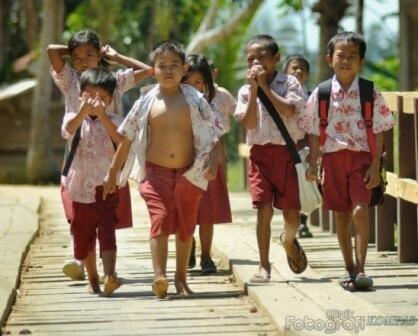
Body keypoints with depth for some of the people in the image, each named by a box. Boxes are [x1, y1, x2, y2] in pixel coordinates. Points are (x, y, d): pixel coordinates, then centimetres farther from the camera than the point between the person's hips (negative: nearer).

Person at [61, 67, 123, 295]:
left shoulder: (113, 121, 1)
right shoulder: (74, 118, 2)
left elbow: (121, 140, -21)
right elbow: (68, 131, -24)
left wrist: (102, 115, -31)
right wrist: (83, 110, -44)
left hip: (107, 187, -2)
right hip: (81, 187, 2)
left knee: (107, 231, -15)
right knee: (84, 236, 11)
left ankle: (109, 277, -27)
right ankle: (92, 279, 27)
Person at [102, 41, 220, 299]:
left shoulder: (195, 100, 0)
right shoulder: (146, 103, 0)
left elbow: (213, 134, 0)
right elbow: (127, 138, 7)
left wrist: (213, 160, -17)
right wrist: (113, 172, 10)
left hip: (189, 172, 2)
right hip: (155, 171, -1)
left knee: (186, 226, 12)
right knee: (160, 219, -18)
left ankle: (181, 278, 28)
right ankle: (159, 277, -24)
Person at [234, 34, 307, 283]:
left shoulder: (289, 83, 1)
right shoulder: (246, 91, 7)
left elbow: (288, 111, -16)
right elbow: (250, 123, -6)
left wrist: (265, 86, -13)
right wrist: (254, 89, -11)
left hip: (286, 153, -1)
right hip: (260, 153, 1)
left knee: (291, 213, 3)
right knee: (264, 209, -10)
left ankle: (289, 241, 38)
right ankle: (264, 266, -4)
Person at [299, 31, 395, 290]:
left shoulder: (370, 93, -2)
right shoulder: (321, 94, 2)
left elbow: (379, 131, -1)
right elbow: (314, 132, 7)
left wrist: (375, 165, -8)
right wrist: (313, 163, 1)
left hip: (362, 157, -2)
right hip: (333, 158, 2)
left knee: (360, 211, -15)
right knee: (341, 215, 7)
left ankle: (361, 269, -11)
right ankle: (350, 270, 17)